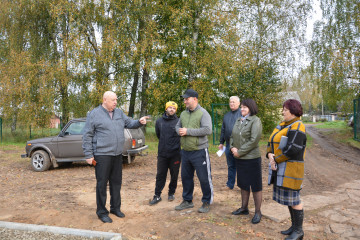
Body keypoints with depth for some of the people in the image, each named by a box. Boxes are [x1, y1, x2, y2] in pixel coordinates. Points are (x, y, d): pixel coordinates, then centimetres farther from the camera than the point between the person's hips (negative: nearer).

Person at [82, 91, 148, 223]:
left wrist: (139, 122, -8)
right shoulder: (94, 114, -7)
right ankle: (102, 212, 17)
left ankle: (115, 208, 30)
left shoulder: (119, 112, 10)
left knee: (116, 182, 15)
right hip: (102, 155, -6)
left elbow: (129, 123, 14)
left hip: (117, 154, 6)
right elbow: (87, 136, -6)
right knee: (102, 184, 2)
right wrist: (88, 155, -9)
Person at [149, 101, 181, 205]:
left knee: (174, 175, 10)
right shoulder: (159, 121, 6)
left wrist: (175, 144, 3)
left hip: (175, 154, -2)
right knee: (160, 175, 6)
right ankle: (157, 195, 16)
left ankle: (171, 193, 27)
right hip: (162, 153, 2)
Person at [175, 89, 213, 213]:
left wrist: (188, 131, -21)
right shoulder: (183, 113, 11)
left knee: (204, 178, 2)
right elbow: (178, 126, 20)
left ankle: (206, 202, 20)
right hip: (185, 151, 7)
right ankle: (187, 201, 33)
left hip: (199, 152, -7)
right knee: (186, 177, 16)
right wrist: (180, 131, -6)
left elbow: (207, 130, -22)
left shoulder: (203, 113, -11)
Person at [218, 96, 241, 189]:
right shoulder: (226, 115, 17)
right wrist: (221, 142, 20)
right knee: (231, 166, 14)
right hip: (229, 145, 6)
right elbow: (223, 130, 21)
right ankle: (230, 184, 25)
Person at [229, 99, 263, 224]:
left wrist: (240, 152, -17)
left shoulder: (255, 121, -12)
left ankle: (257, 212, 17)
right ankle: (244, 208, 34)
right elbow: (232, 136, 15)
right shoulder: (239, 120, 11)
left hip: (251, 158, -7)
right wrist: (232, 147, -5)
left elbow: (254, 140, -21)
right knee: (244, 184, 19)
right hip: (239, 158, 8)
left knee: (256, 186, 4)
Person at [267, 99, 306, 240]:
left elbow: (291, 149, -23)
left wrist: (276, 159, -14)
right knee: (288, 196, 16)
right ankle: (294, 226, 29)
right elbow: (271, 143, 12)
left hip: (290, 168, -9)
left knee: (293, 198, 0)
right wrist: (270, 155, -6)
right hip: (280, 167, 9)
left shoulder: (297, 127, -14)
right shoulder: (283, 125, 14)